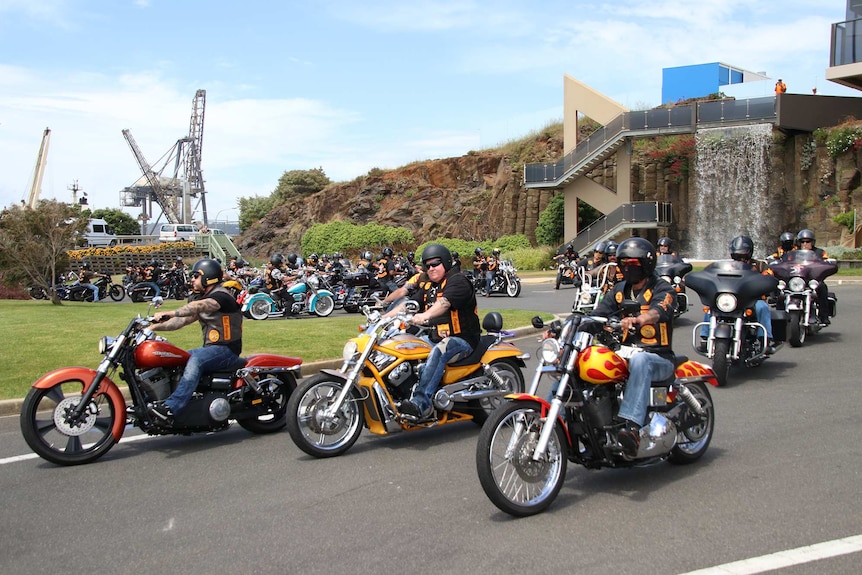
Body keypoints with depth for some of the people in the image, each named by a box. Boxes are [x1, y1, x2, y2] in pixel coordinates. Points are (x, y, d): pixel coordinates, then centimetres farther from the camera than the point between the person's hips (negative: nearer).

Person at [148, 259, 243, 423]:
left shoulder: (221, 295, -11)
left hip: (227, 349, -10)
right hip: (210, 348, 10)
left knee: (196, 359, -34)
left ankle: (171, 408, -45)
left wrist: (169, 313, -42)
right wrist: (155, 327, 3)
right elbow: (183, 320, 14)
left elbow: (198, 306, -31)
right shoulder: (203, 297, 19)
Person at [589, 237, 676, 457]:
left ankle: (631, 427, -56)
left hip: (658, 358, -6)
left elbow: (656, 312, -24)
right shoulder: (620, 290, 18)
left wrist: (636, 320, -47)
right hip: (623, 354, 6)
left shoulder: (663, 289, -1)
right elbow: (597, 314, 10)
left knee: (639, 361, -42)